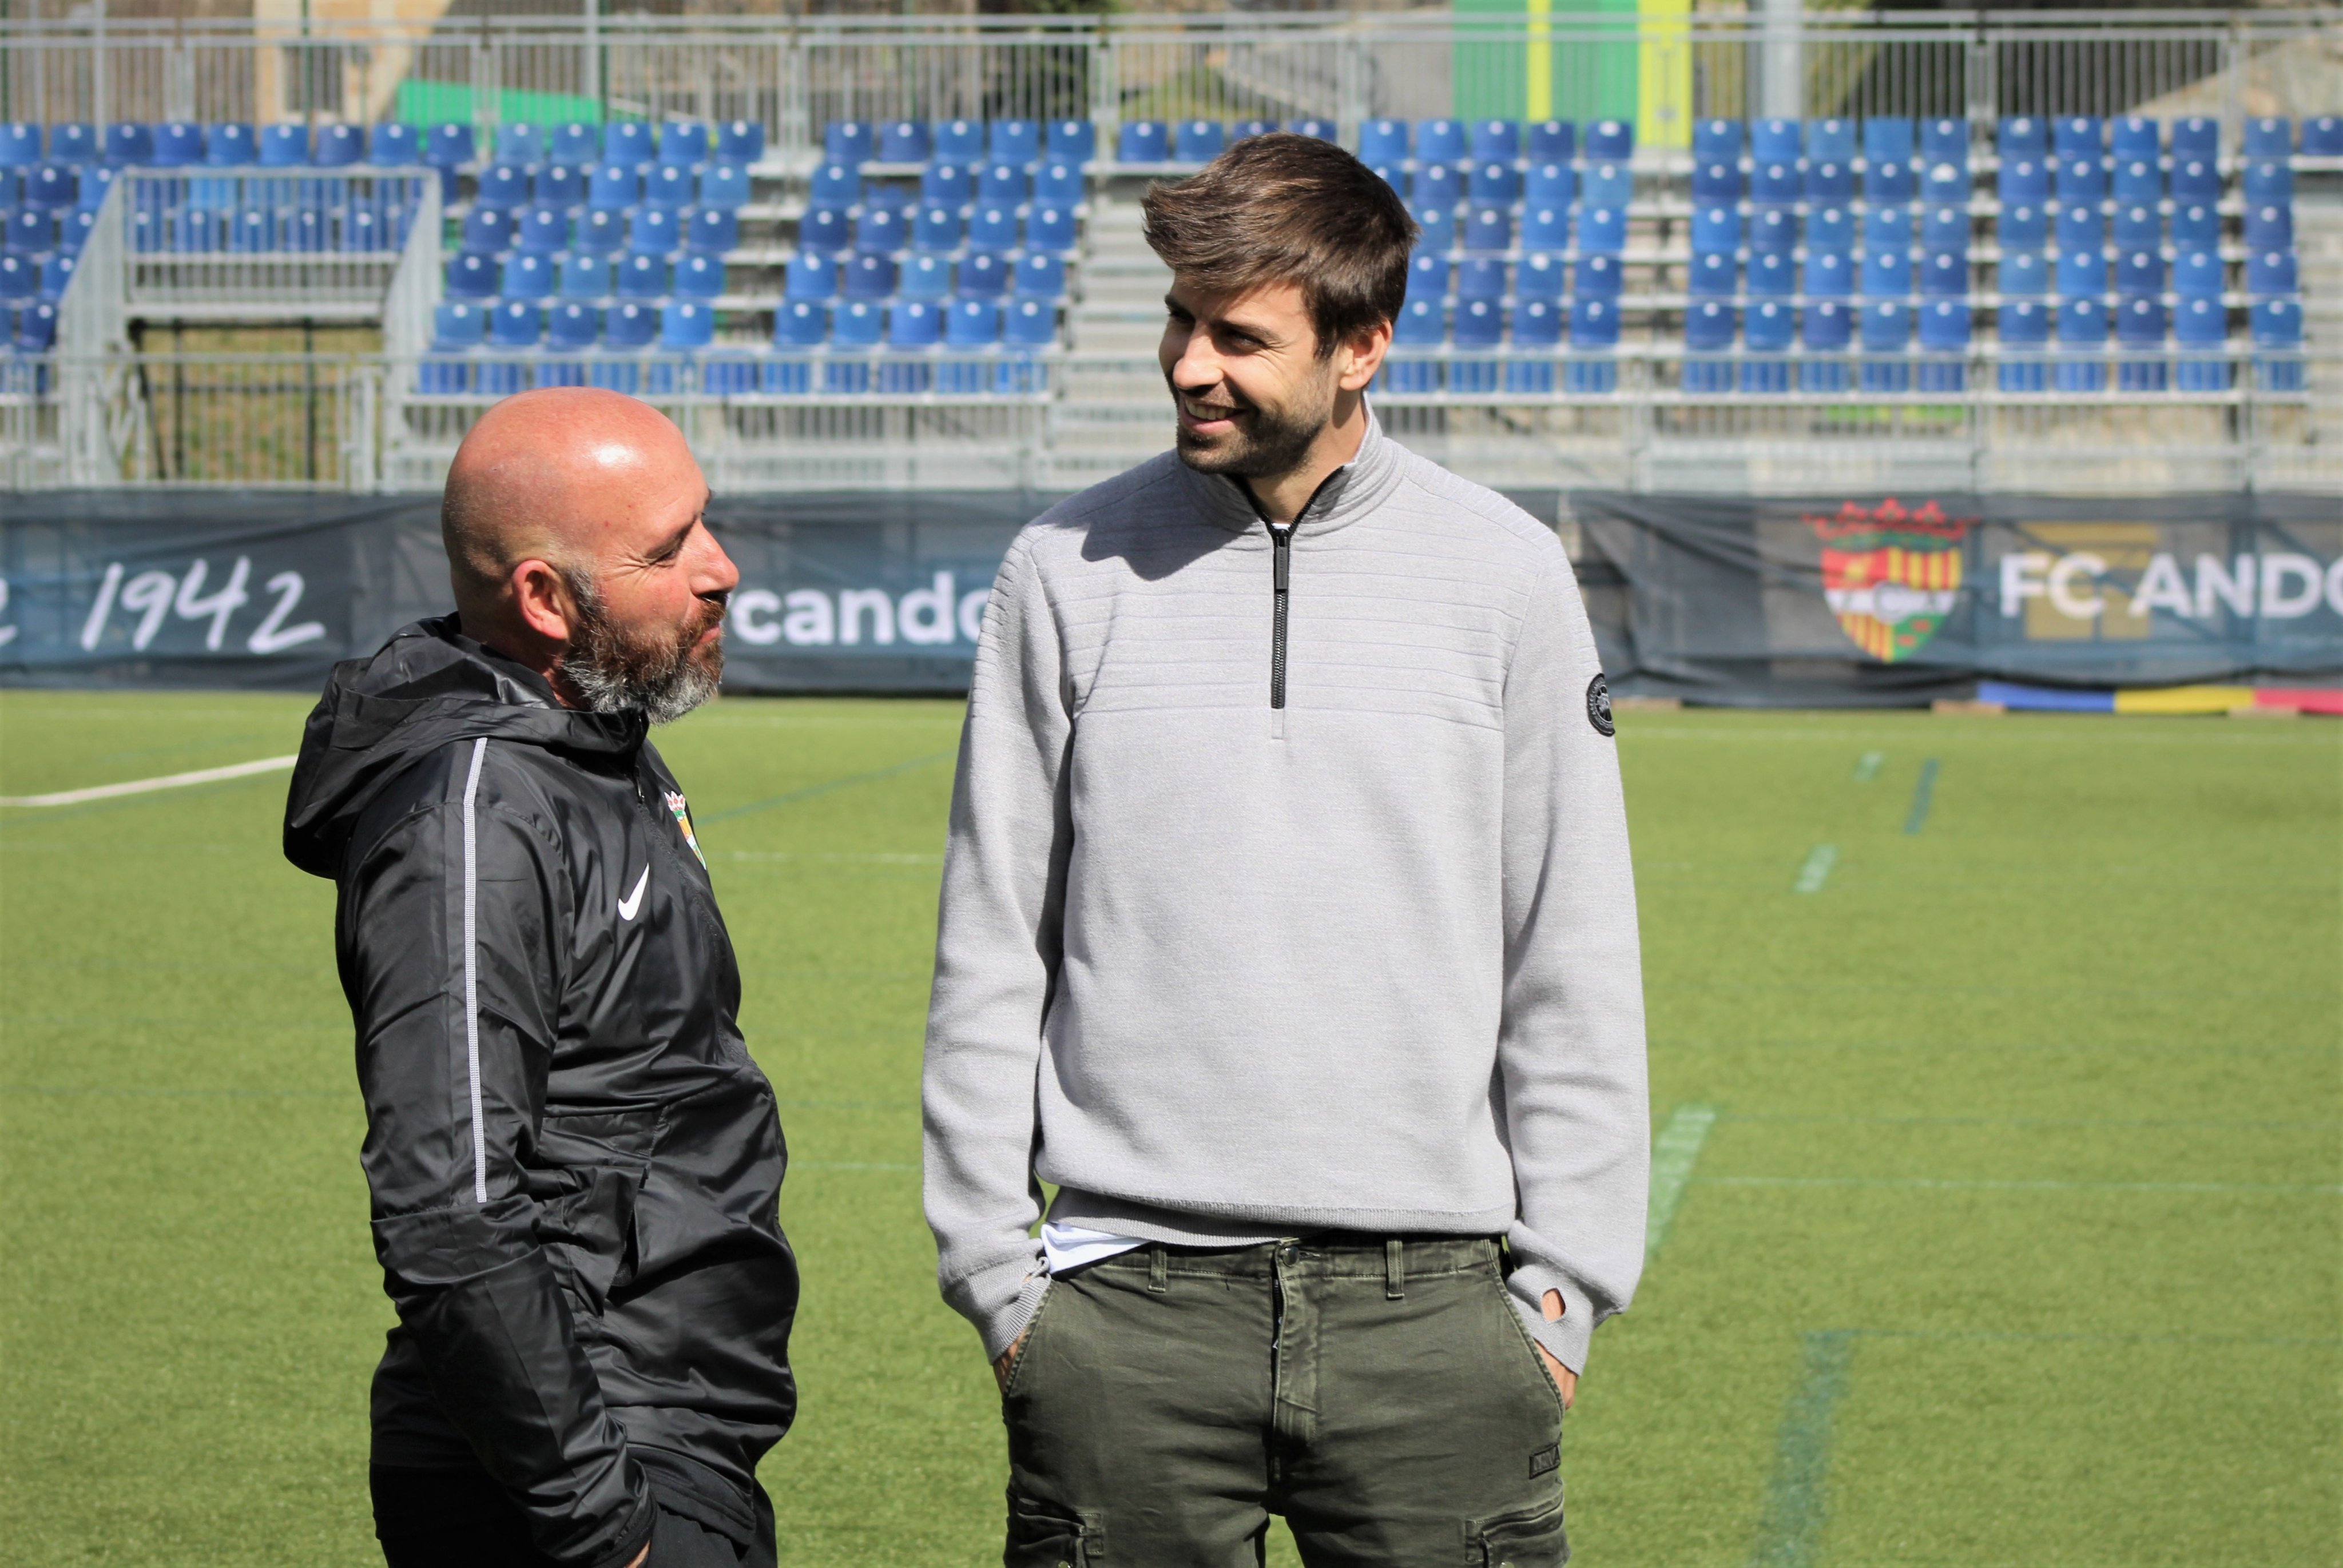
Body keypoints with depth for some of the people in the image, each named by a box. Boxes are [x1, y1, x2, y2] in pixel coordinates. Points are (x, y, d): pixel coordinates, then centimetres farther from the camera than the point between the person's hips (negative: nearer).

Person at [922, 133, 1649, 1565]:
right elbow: (992, 949, 7)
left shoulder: (1507, 575, 3)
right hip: (1130, 1297, 0)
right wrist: (993, 1260, 3)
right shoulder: (1071, 571, 3)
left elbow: (1574, 965, 6)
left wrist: (1565, 1278, 2)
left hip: (1430, 1288, 0)